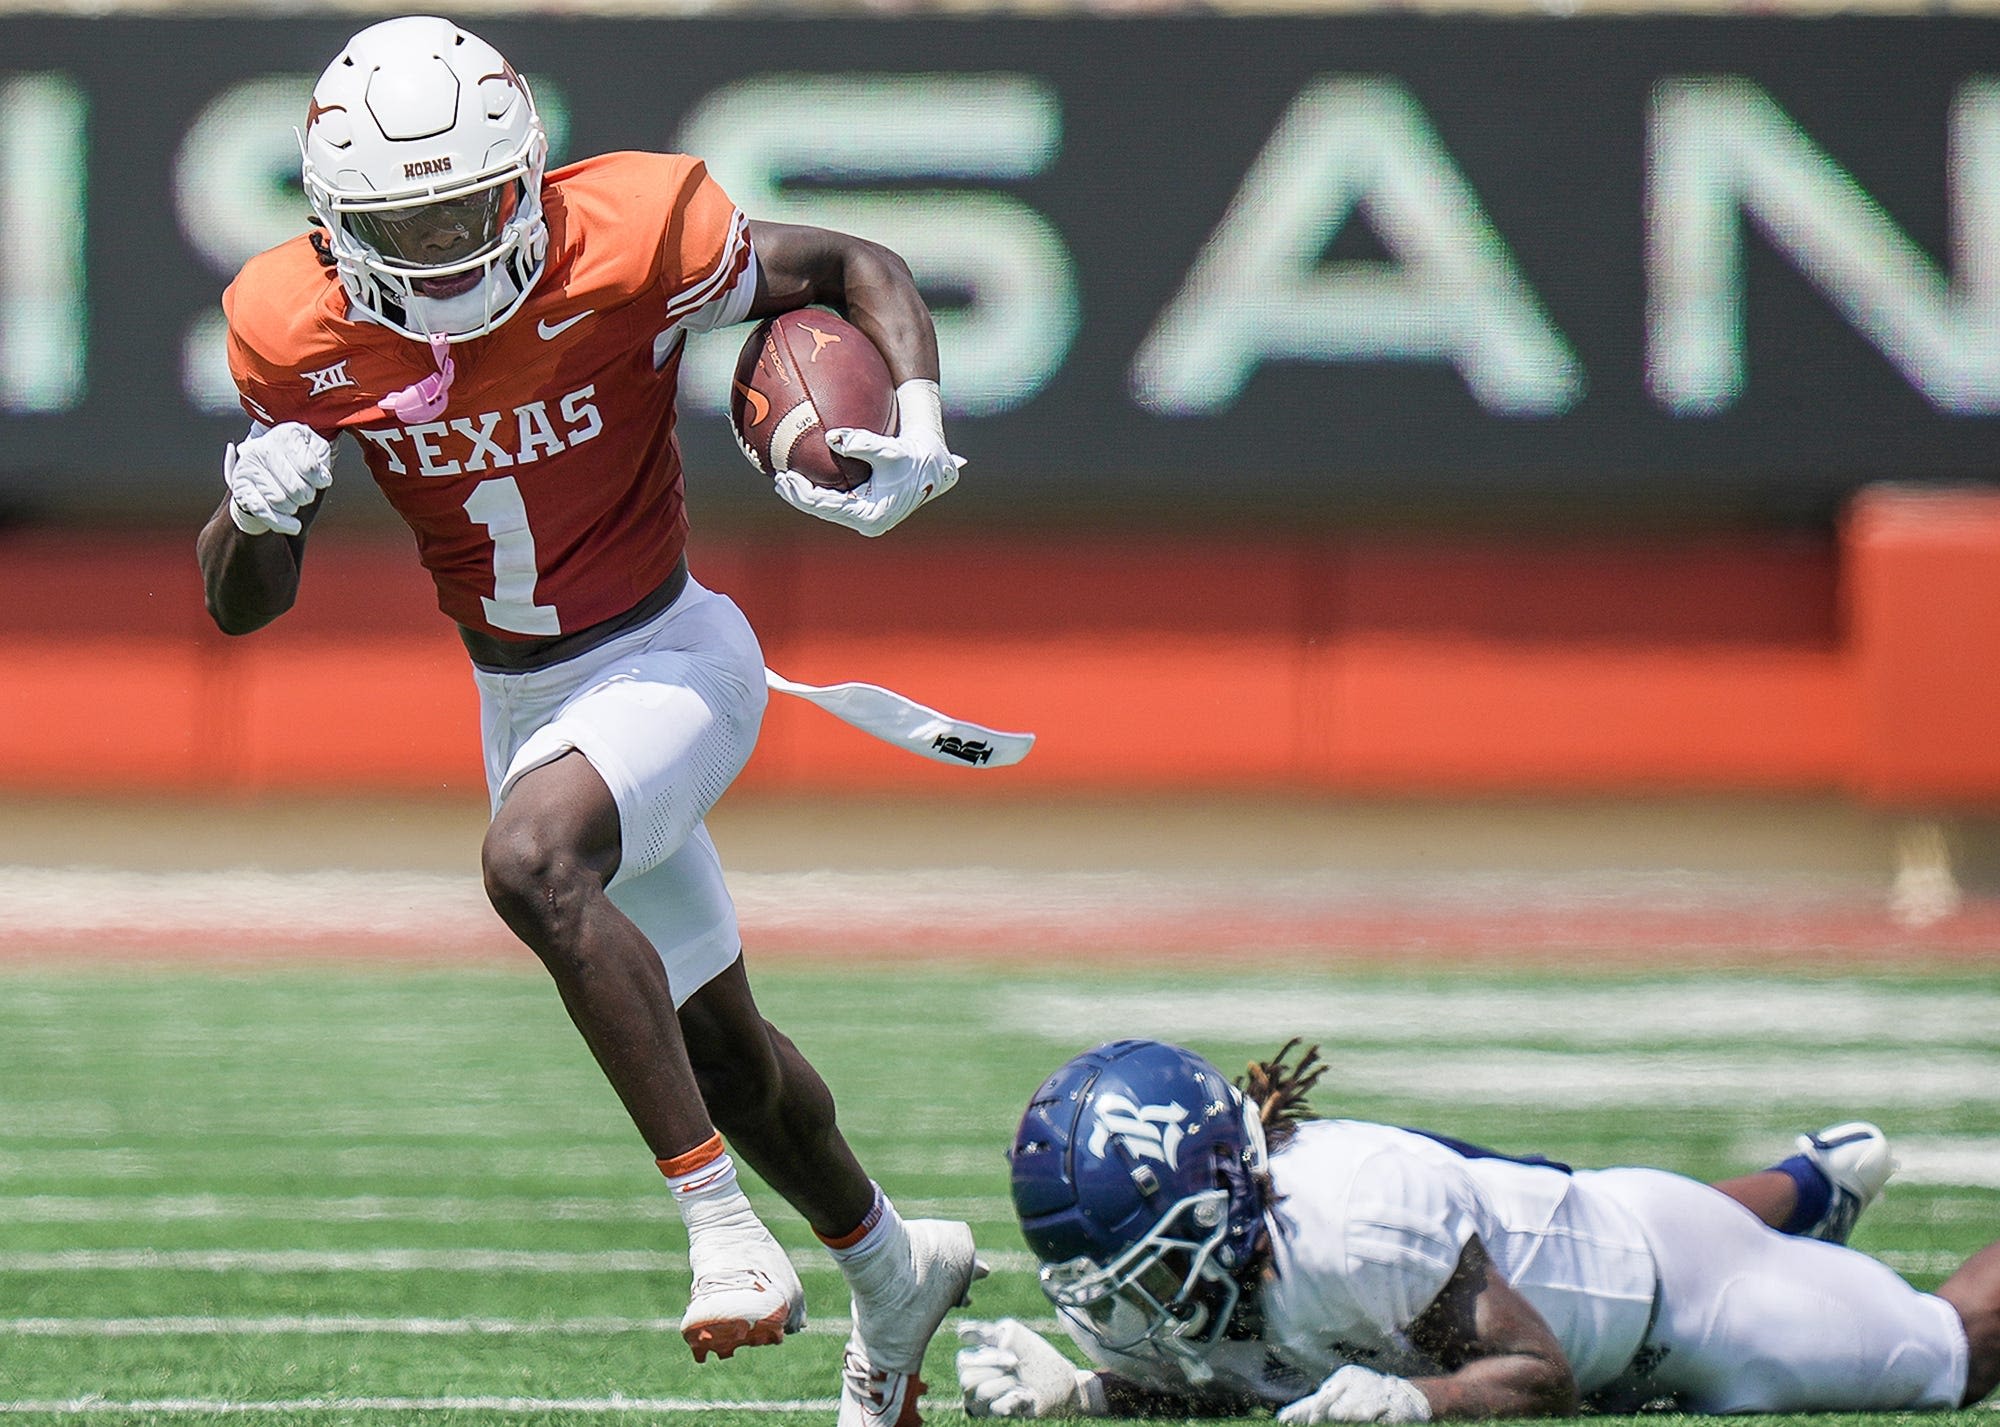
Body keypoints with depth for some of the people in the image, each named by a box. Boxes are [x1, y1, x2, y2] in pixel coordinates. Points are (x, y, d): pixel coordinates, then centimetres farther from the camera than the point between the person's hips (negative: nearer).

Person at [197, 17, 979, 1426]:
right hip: (518, 700, 5)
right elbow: (243, 607, -4)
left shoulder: (631, 242, -23)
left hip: (664, 663, -5)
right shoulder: (302, 331, -13)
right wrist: (257, 509, -28)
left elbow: (860, 271, -7)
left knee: (532, 859, -35)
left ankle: (721, 1216, -30)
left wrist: (918, 425, -26)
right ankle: (890, 1274, 43)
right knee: (711, 1039, 17)